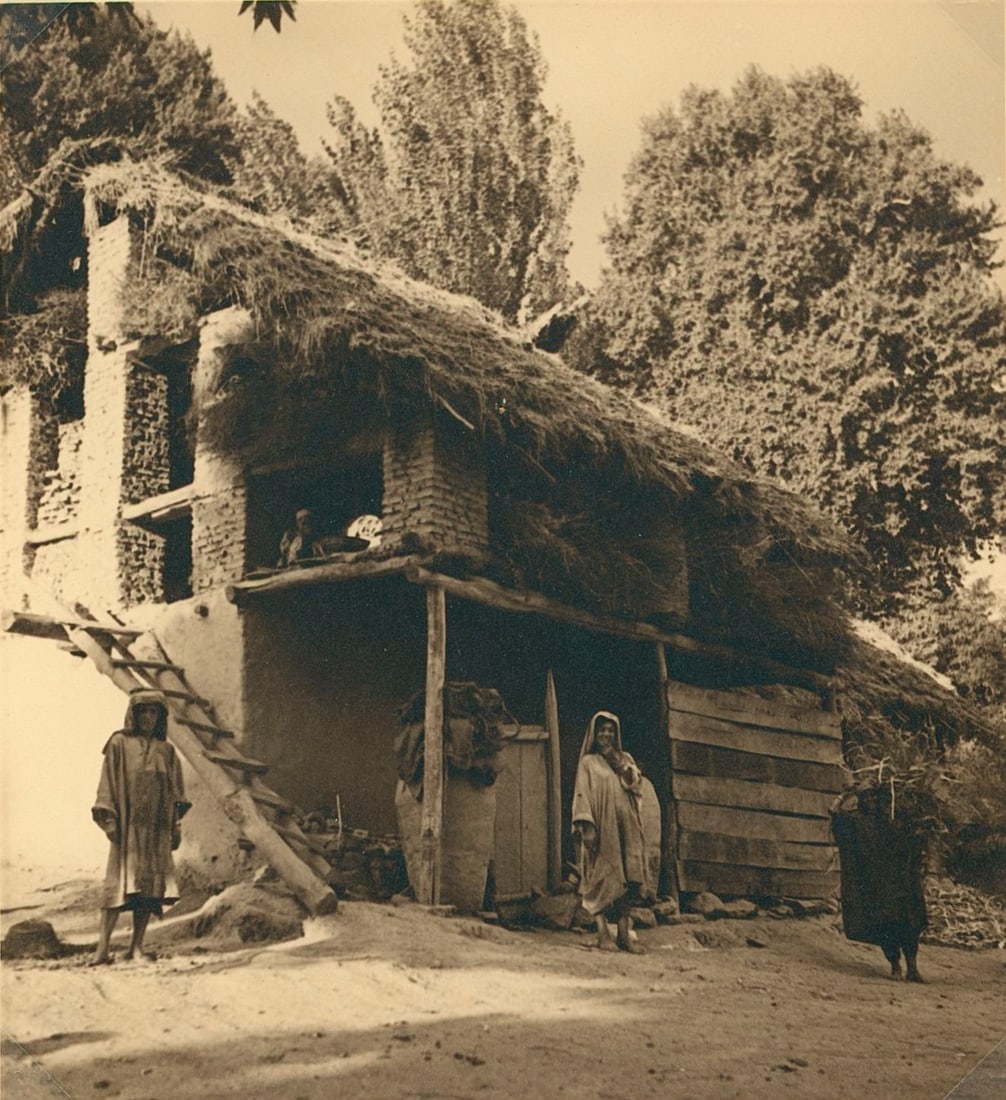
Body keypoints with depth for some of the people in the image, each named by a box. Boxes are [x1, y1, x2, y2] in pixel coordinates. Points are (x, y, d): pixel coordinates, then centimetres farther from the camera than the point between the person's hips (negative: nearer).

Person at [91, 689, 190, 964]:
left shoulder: (166, 750, 16)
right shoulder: (119, 743, 6)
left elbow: (175, 789, 16)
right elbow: (108, 782, 1)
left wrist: (177, 823, 7)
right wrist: (108, 819, -9)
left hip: (157, 827, 4)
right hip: (128, 824, -4)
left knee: (150, 884, -2)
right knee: (122, 881, -12)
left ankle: (137, 947, 1)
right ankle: (102, 947, -14)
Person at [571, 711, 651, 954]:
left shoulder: (625, 759, 19)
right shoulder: (588, 762, 7)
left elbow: (637, 785, 5)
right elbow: (582, 795, -3)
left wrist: (617, 761, -3)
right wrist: (586, 826, -15)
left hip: (626, 825, 4)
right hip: (601, 825, -4)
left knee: (626, 878, -2)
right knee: (601, 878, -8)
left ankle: (624, 934, -1)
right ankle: (603, 933, -9)